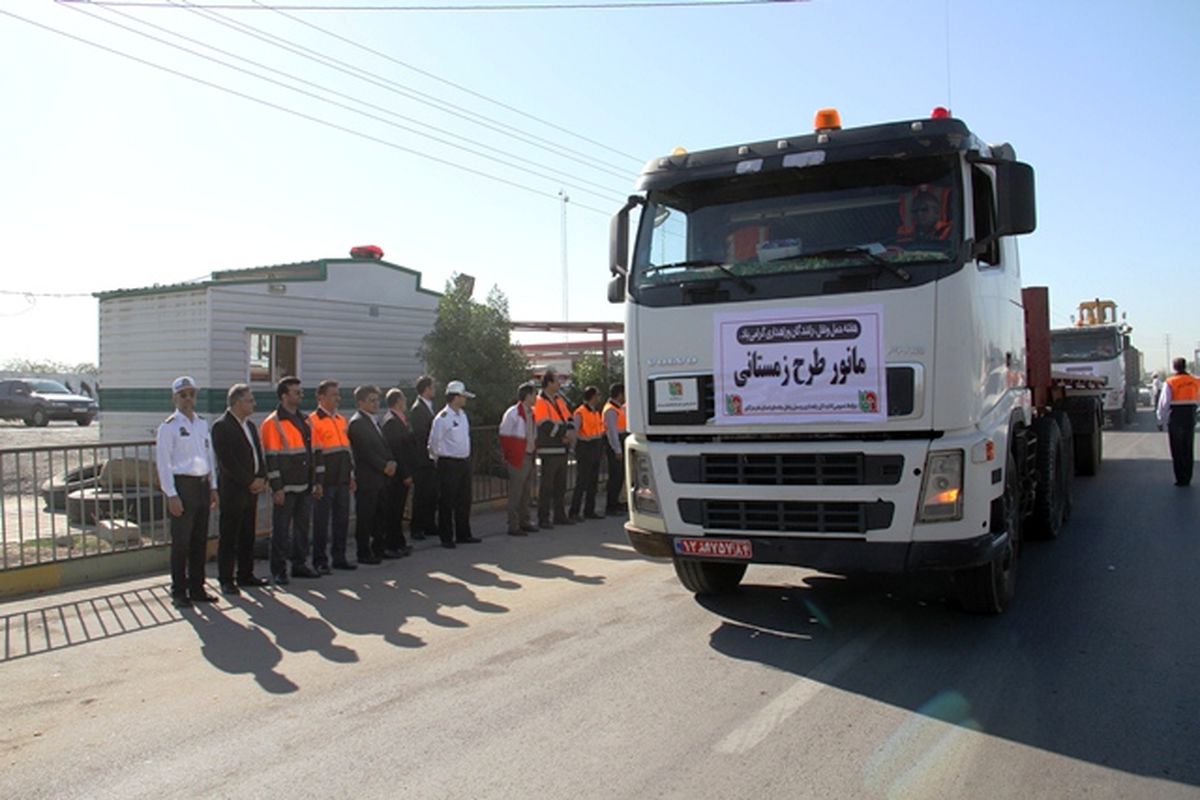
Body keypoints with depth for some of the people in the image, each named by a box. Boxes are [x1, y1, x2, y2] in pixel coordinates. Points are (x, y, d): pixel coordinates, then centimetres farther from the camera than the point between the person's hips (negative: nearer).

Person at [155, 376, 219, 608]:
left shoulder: (202, 423, 11)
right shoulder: (169, 426, -7)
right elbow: (163, 462, -10)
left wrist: (213, 486, 13)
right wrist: (171, 495, -15)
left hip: (203, 484, 6)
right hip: (182, 485, -6)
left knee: (200, 540, 12)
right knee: (181, 542, 0)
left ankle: (197, 587, 22)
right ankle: (179, 591, 11)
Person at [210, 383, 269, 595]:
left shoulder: (250, 425, 15)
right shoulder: (221, 426, -11)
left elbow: (259, 454, 17)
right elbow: (227, 461, -17)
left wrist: (261, 479, 2)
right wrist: (250, 482, -14)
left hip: (251, 489, 8)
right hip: (232, 490, -8)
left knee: (247, 536, 13)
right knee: (228, 536, 0)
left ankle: (245, 574, 22)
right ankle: (226, 580, 6)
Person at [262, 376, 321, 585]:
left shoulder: (304, 420, 15)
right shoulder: (273, 423, -8)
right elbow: (271, 458, -12)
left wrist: (315, 482, 17)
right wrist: (277, 487, -16)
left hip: (305, 485, 7)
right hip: (286, 486, -7)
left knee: (303, 525, 12)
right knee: (281, 528, -1)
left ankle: (300, 564, 23)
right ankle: (279, 570, 7)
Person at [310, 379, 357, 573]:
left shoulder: (342, 420, 16)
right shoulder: (313, 421, -8)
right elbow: (313, 453, -11)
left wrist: (351, 475, 16)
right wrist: (318, 481, -14)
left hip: (342, 481, 7)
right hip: (325, 482, -7)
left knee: (342, 520, 11)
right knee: (321, 521, 1)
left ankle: (339, 557, 20)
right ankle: (320, 561, 9)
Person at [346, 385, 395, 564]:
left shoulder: (374, 421, 18)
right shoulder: (357, 422, -11)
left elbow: (382, 446, 20)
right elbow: (365, 451, -17)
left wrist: (391, 463, 2)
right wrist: (384, 466, -12)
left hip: (380, 477, 9)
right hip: (367, 478, -8)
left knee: (379, 515, 12)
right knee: (365, 516, -1)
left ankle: (378, 549, 21)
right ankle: (364, 553, 5)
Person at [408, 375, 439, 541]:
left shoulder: (429, 406, 15)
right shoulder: (417, 409, -14)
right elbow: (420, 435, -19)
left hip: (431, 459, 9)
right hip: (422, 459, -9)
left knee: (432, 493, 12)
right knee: (421, 494, -2)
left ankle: (429, 526, 20)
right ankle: (417, 529, 5)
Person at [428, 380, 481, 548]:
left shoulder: (462, 415, 10)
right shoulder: (442, 418, -16)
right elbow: (433, 441, -10)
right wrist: (437, 458, 2)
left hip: (464, 462, 8)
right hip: (449, 463, -8)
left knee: (464, 501, 13)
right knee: (447, 502, 0)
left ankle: (463, 534, 23)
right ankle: (446, 537, 8)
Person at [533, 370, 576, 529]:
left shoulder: (559, 400, 15)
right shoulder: (540, 402, -11)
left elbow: (569, 418, 13)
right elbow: (546, 425, -20)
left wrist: (570, 431, -8)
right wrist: (564, 435, -16)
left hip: (562, 448, 9)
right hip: (549, 449, -8)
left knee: (560, 484, 14)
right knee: (547, 485, -5)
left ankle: (559, 515, 24)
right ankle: (543, 519, 0)